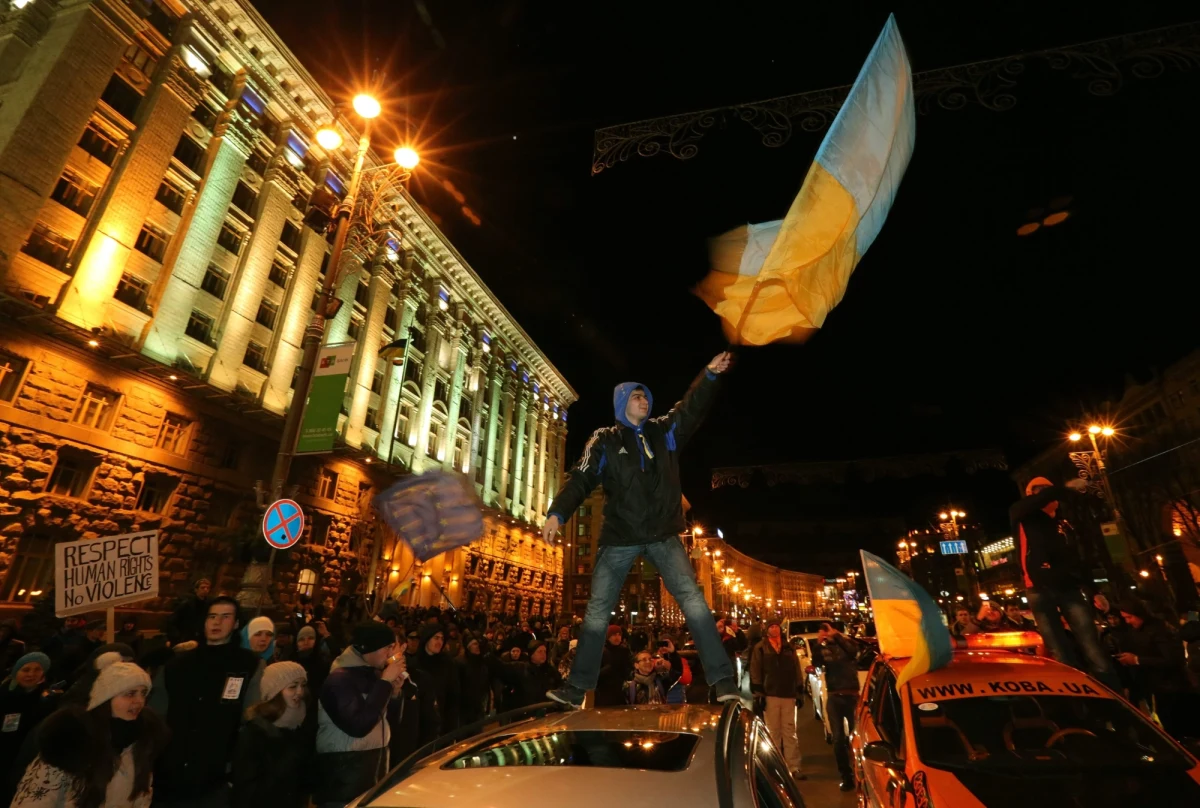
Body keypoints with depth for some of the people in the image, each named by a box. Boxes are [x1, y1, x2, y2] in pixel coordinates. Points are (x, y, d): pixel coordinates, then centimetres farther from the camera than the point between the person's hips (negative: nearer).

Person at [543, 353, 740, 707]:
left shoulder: (664, 431, 6)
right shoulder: (604, 440, -2)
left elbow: (691, 408, -5)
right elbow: (581, 479, -9)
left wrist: (710, 375, -20)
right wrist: (557, 513, -23)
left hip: (663, 537, 1)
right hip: (619, 538, -1)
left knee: (693, 601, -5)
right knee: (597, 611, 6)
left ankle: (723, 680, 4)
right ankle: (578, 687, 20)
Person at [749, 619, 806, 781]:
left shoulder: (789, 648, 12)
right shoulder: (760, 648, 1)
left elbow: (797, 672, 13)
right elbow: (755, 673, -2)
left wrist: (800, 693, 7)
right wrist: (758, 694, -8)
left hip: (789, 695, 3)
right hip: (770, 695, -3)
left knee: (790, 733, 6)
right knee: (773, 733, 2)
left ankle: (794, 768, 11)